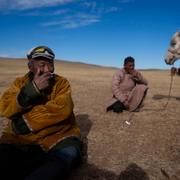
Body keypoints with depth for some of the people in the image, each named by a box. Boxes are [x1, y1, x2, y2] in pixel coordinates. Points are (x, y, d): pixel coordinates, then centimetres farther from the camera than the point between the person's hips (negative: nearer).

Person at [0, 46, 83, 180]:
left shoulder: (61, 83, 3)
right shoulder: (20, 83, 10)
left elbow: (62, 109, -14)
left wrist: (26, 122, -15)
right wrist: (32, 89, -18)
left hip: (57, 136, 0)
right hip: (20, 140, 1)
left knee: (68, 153, -29)